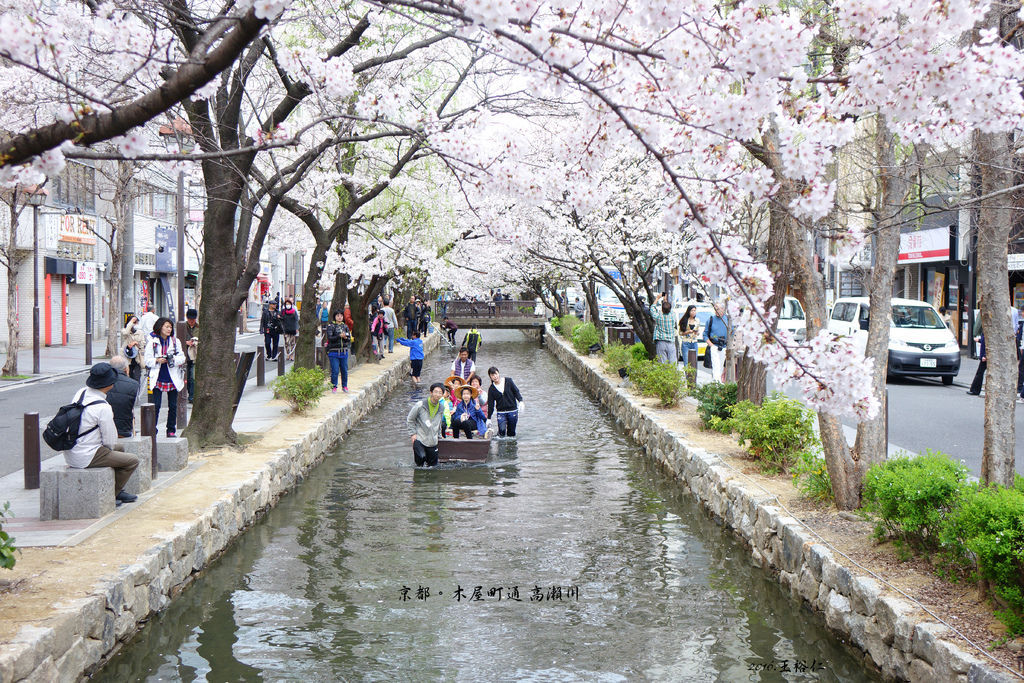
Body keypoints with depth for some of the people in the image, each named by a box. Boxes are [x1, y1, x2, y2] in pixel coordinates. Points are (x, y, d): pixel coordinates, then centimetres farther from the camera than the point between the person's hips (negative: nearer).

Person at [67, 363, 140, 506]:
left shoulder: (81, 392, 2)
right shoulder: (103, 408, -24)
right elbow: (110, 441, -15)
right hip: (86, 458, -9)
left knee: (120, 448, 28)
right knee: (133, 461, -2)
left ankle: (117, 491, 30)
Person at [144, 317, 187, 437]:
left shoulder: (175, 341, 6)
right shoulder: (152, 342, 0)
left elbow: (182, 358, 4)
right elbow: (148, 360, 0)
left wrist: (173, 359, -15)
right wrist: (157, 360, -18)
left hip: (173, 379, 2)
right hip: (158, 379, -2)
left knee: (173, 406, 6)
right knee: (156, 405, -5)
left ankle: (171, 430, 16)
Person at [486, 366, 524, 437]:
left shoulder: (508, 381, 1)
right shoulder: (491, 389, 2)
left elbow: (516, 391, 6)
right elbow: (490, 404, 5)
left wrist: (520, 401, -11)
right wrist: (488, 418, 3)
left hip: (512, 410, 0)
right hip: (501, 412, 0)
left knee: (511, 432, 3)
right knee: (502, 430, -18)